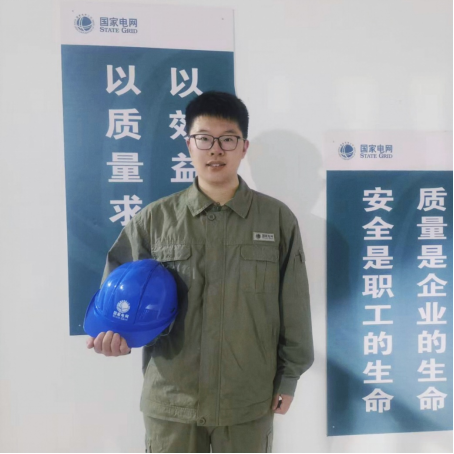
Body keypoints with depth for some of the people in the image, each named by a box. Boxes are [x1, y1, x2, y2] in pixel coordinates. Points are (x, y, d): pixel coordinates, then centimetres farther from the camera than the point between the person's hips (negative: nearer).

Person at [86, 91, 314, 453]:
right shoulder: (153, 220, -4)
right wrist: (115, 329, -16)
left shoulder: (278, 218, -4)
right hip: (171, 401, 1)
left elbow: (293, 306, 0)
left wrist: (288, 376, 3)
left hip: (249, 400, 0)